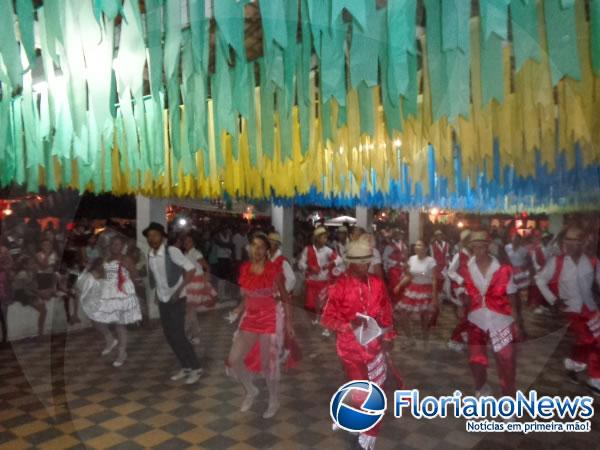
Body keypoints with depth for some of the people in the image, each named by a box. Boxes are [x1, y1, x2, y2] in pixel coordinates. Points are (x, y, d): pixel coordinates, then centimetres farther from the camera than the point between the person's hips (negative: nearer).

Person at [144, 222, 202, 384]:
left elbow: (191, 268, -20)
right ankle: (186, 367, 25)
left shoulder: (172, 251, -17)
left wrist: (179, 289, -21)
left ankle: (196, 368, 9)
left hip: (176, 299, -7)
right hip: (162, 300, 7)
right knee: (169, 335, 10)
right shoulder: (150, 256, 3)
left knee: (178, 335, -7)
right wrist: (157, 292, 9)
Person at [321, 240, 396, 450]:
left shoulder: (377, 283, -1)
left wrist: (388, 337, 3)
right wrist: (349, 325, -24)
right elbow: (327, 318, -10)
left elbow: (386, 313, 9)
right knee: (361, 392, 2)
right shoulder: (339, 286, -13)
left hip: (375, 345, 3)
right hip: (351, 346, -3)